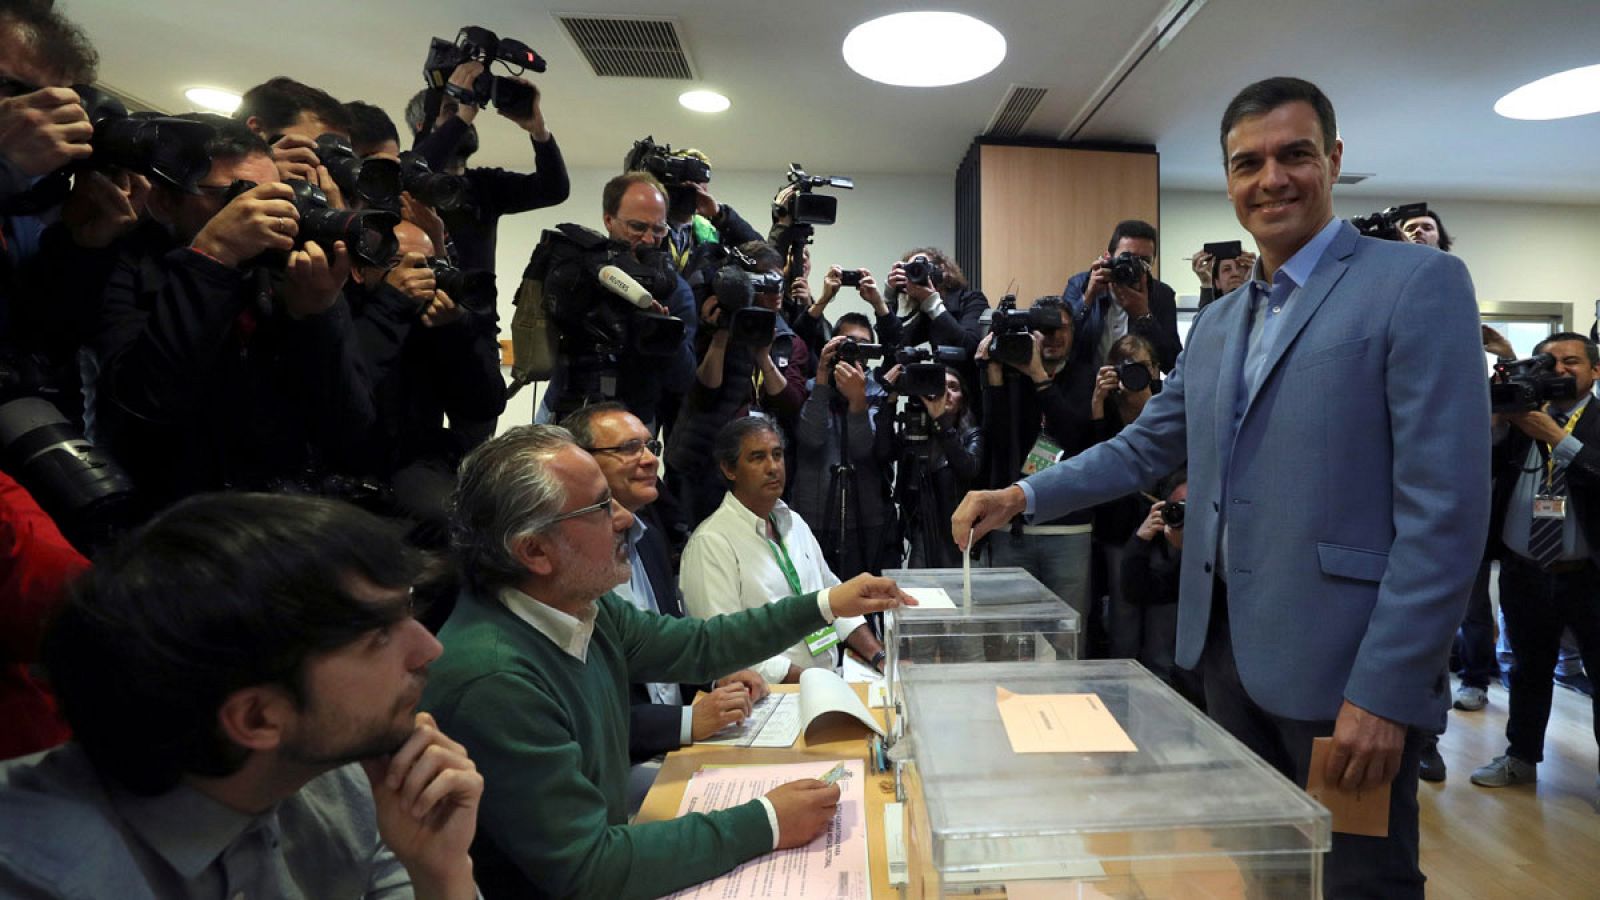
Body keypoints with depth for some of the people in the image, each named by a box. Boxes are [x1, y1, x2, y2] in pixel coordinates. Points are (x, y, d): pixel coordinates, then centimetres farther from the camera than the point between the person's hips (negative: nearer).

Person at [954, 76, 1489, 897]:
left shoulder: (1418, 284, -9)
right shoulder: (1217, 322, 12)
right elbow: (1141, 448, 14)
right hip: (1229, 647, 7)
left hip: (1343, 664, -6)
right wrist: (1022, 496, 1)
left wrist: (1385, 691, -18)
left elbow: (1445, 509, -15)